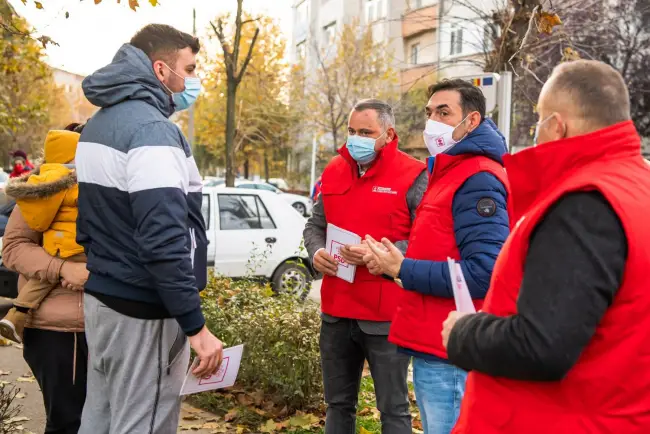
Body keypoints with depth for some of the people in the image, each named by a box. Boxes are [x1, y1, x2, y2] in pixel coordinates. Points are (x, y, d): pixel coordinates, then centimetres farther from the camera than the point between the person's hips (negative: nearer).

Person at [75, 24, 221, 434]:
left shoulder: (99, 123, 13)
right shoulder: (152, 129, -18)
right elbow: (164, 239, -26)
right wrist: (196, 325, -24)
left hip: (102, 296, 10)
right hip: (142, 310, -10)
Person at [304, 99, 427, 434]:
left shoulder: (412, 176, -9)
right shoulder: (333, 172, 10)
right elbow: (315, 225, 17)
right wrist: (316, 251, -4)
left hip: (386, 315, -6)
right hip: (336, 311, 6)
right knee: (338, 403, 20)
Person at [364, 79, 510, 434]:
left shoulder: (478, 180, -16)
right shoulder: (447, 172, 17)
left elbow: (483, 272, -25)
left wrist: (402, 269, -18)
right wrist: (393, 262, 5)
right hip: (433, 346, 10)